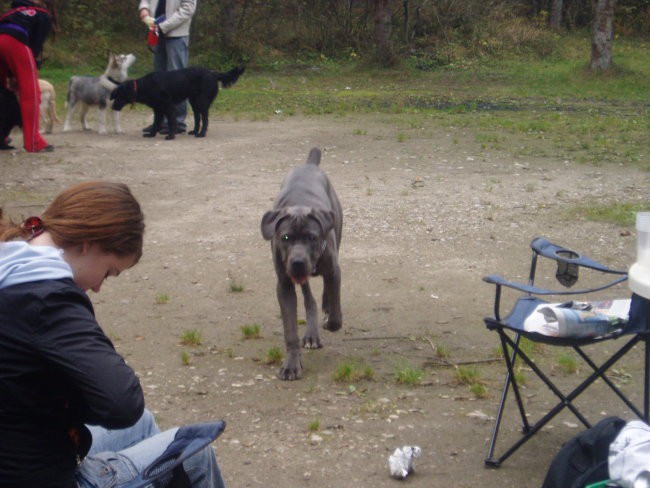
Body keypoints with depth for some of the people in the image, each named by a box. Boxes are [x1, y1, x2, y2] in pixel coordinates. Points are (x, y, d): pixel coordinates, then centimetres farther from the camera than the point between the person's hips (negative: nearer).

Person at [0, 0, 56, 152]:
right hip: (16, 42, -6)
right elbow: (36, 45, 7)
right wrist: (25, 70, 10)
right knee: (30, 94, -3)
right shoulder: (44, 17, 20)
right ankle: (33, 142, -9)